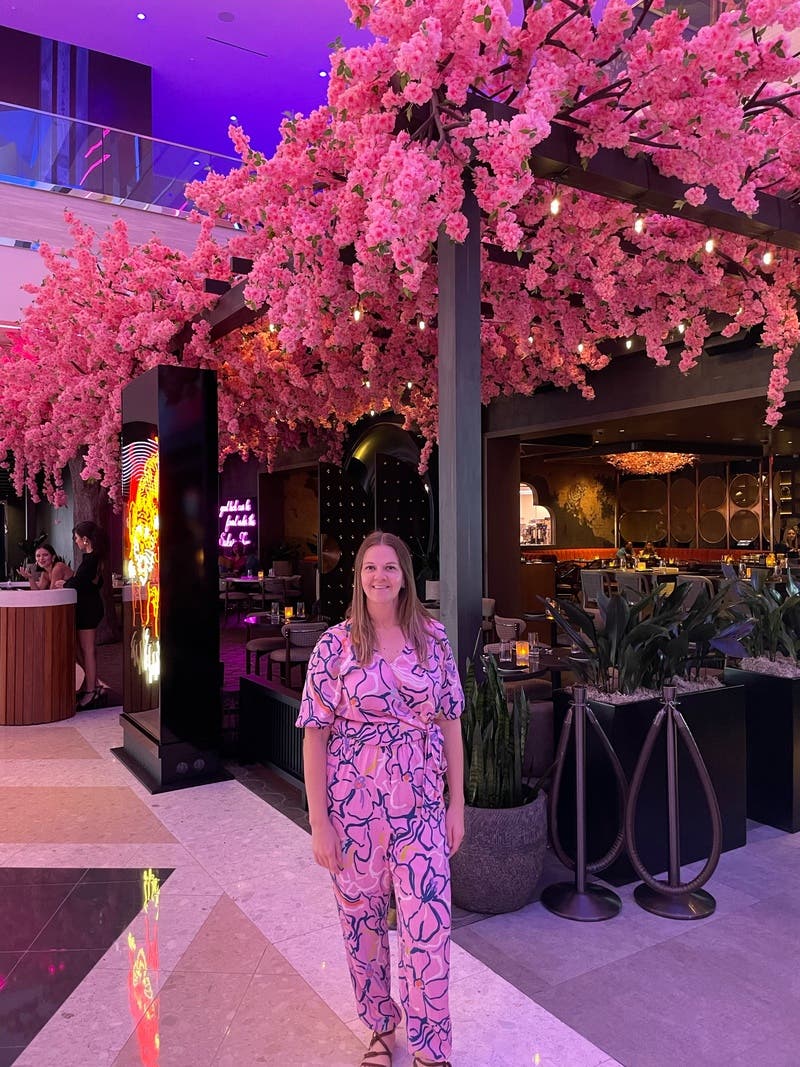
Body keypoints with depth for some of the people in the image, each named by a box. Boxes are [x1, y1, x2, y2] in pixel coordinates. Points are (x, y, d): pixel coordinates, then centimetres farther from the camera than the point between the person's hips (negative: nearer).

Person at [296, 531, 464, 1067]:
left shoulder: (433, 637, 0)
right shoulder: (336, 644, -6)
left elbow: (449, 721, 5)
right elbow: (315, 735, -5)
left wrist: (457, 803, 5)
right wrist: (319, 823, -8)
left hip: (421, 807, 1)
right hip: (353, 806, -1)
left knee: (429, 932, 1)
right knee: (363, 923, 15)